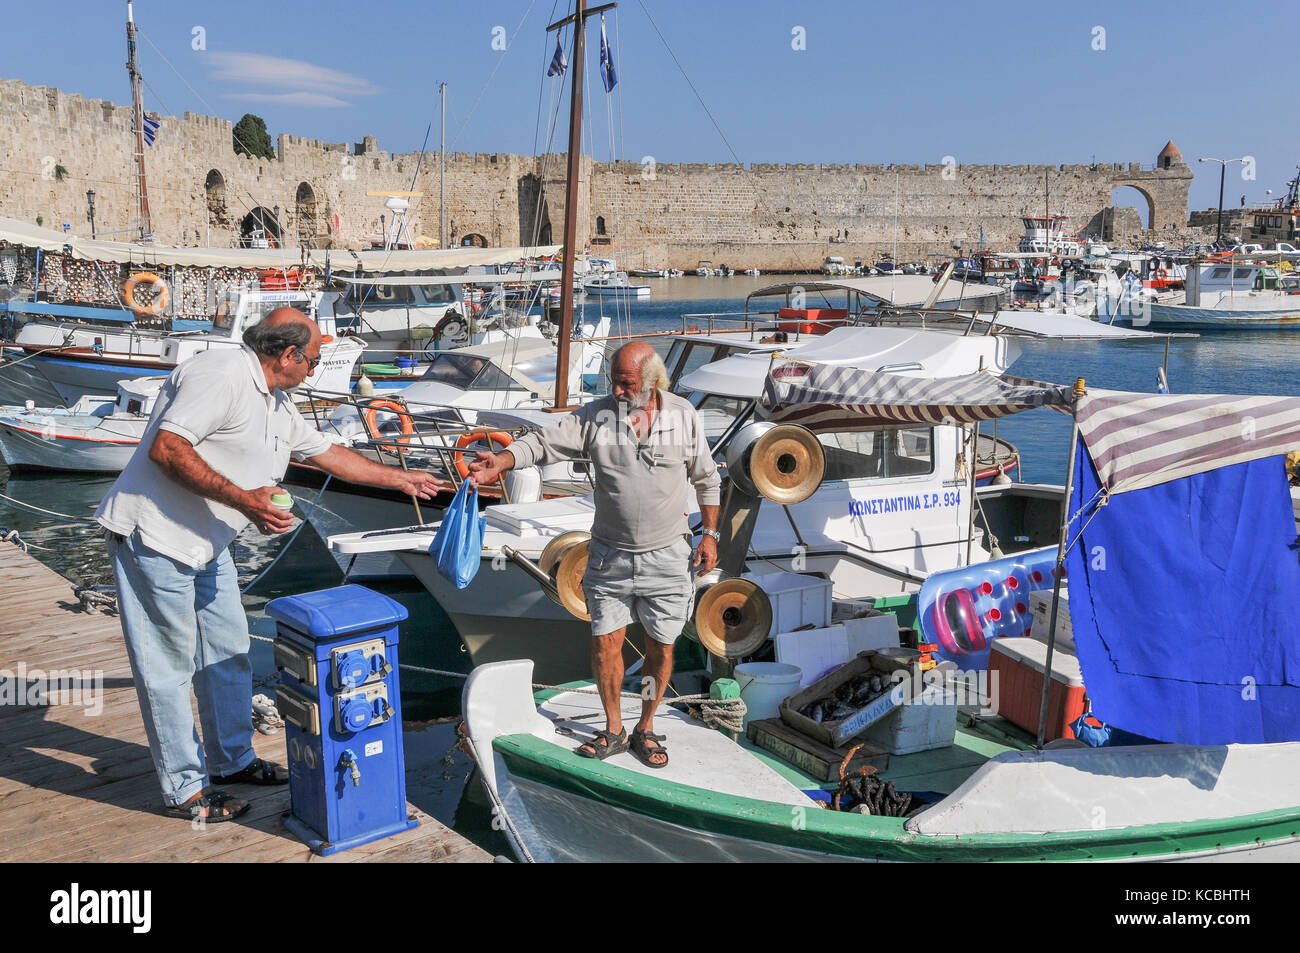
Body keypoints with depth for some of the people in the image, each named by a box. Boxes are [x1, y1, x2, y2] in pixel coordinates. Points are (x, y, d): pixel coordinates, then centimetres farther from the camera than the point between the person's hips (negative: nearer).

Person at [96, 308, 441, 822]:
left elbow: (327, 453, 24)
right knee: (169, 664, 0)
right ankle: (184, 788, 12)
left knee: (228, 652, 16)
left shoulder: (276, 403, 13)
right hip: (155, 536, -10)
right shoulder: (222, 374, -19)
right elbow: (165, 449, -27)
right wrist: (242, 499, -30)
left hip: (207, 544, 10)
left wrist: (400, 479, 28)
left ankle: (232, 760, 32)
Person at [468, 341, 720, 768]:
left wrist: (710, 534, 4)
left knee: (661, 647, 8)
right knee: (605, 642, 4)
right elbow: (544, 443, -12)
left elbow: (706, 478, 6)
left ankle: (645, 729, 30)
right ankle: (613, 730, 26)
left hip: (667, 556, 0)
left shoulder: (684, 416, -5)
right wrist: (500, 462, -30)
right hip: (610, 556, 1)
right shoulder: (595, 416, -7)